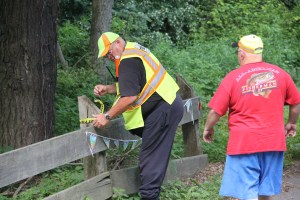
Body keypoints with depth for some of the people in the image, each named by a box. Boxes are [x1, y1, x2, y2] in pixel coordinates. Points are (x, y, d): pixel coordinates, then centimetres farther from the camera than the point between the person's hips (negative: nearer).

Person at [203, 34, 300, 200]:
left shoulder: (233, 77, -8)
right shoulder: (280, 74, 2)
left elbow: (215, 111, -7)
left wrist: (208, 128, 12)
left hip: (244, 143, -4)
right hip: (273, 141, 4)